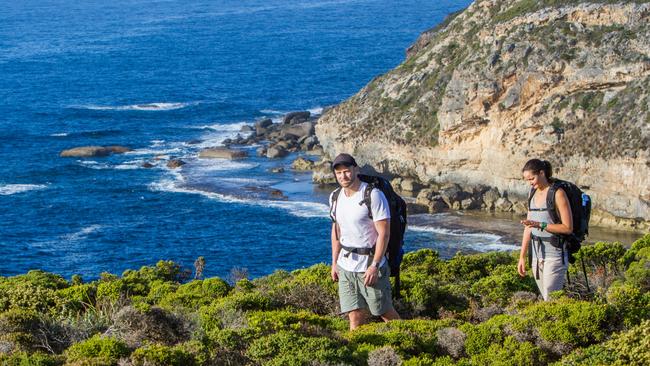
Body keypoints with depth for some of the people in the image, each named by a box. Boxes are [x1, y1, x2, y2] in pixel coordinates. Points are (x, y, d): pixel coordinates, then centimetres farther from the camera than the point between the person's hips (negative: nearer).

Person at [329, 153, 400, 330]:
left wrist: (375, 266, -20)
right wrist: (334, 263, 15)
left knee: (385, 312, 5)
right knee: (355, 316, 3)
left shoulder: (373, 195, -14)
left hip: (370, 265, -5)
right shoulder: (335, 197, 7)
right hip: (345, 267, 6)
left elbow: (384, 233, -16)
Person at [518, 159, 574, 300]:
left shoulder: (558, 194, -9)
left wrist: (540, 225, -20)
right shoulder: (533, 195, 12)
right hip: (537, 254, 7)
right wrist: (522, 257, 14)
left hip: (554, 254, -7)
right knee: (545, 299, 6)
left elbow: (568, 228, -12)